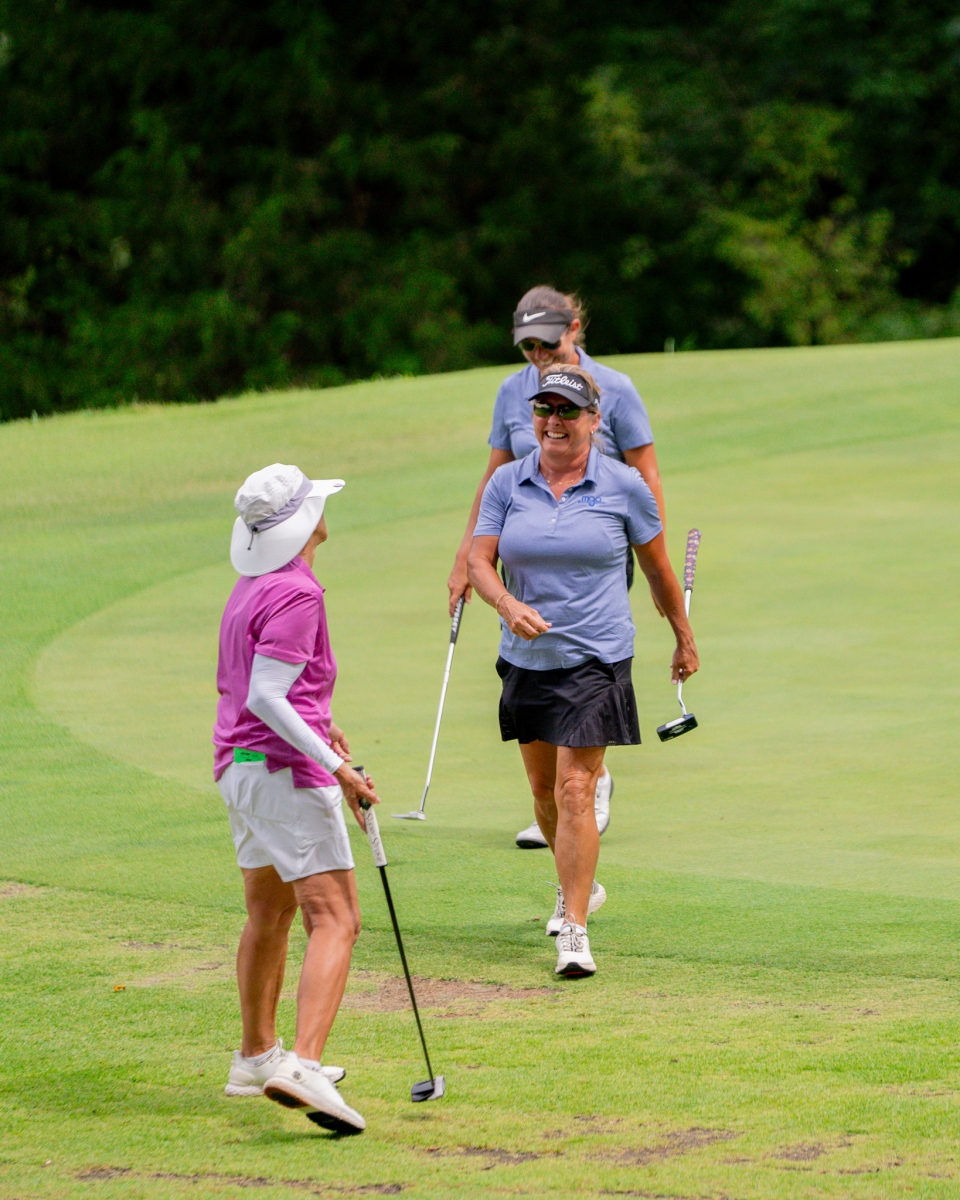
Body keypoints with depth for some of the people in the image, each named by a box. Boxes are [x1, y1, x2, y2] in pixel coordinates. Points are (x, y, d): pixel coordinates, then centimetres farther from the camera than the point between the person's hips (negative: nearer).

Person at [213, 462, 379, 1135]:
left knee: (269, 914, 23)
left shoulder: (250, 588, 13)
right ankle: (304, 1067, -30)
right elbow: (264, 697, -21)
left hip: (238, 768, 10)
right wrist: (335, 766, -23)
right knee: (336, 920, -14)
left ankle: (257, 1057, 35)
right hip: (287, 772, -10)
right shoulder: (295, 594, -16)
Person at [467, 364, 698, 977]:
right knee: (543, 789, 16)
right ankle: (580, 885, 42)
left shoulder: (624, 486, -4)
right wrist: (509, 605, -22)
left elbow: (659, 567, 7)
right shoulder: (508, 483, 2)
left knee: (575, 789, -14)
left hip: (596, 659, -4)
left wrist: (684, 639, 15)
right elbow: (480, 560, -2)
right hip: (527, 656, 4)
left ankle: (575, 929, -12)